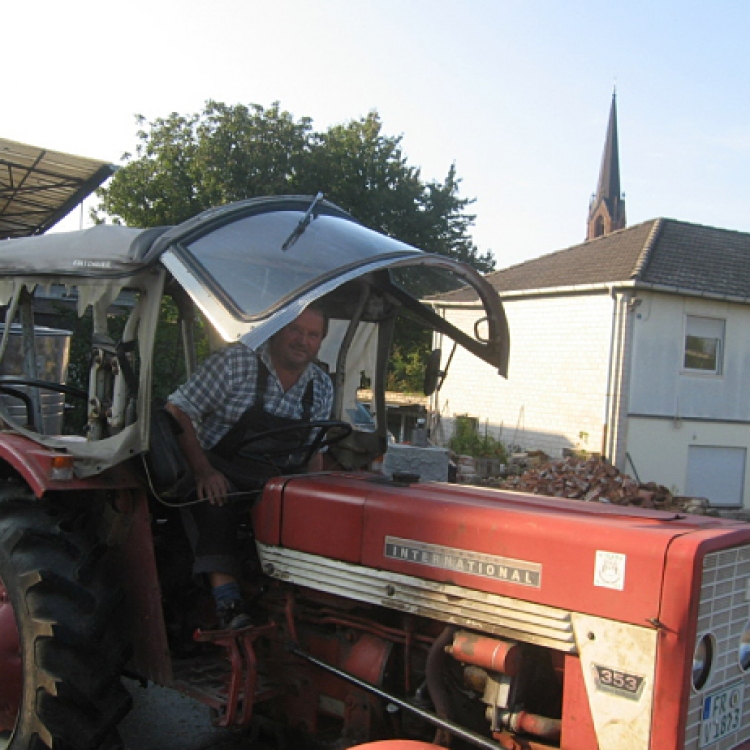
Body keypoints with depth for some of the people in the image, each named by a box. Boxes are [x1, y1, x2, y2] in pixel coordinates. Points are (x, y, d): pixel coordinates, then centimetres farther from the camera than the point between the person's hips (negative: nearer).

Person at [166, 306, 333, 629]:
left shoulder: (321, 386, 7)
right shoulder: (235, 361, -10)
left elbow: (313, 452, 15)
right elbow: (177, 412, -13)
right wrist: (202, 470, -25)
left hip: (274, 479, 5)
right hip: (219, 471, -4)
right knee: (217, 503, -36)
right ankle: (228, 603, -38)